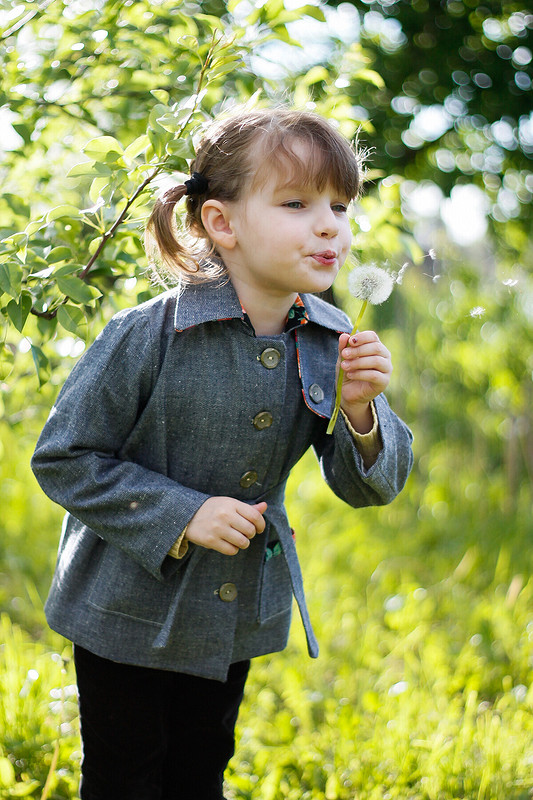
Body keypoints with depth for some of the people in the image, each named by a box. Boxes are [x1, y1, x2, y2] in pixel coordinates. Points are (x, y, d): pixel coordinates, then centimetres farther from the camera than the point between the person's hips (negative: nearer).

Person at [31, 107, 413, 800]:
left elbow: (369, 486, -4)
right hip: (130, 611, -4)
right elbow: (64, 459, -16)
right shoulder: (148, 336, -24)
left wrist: (360, 412, -24)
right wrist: (180, 516, -24)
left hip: (239, 612, 4)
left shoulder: (329, 344, -9)